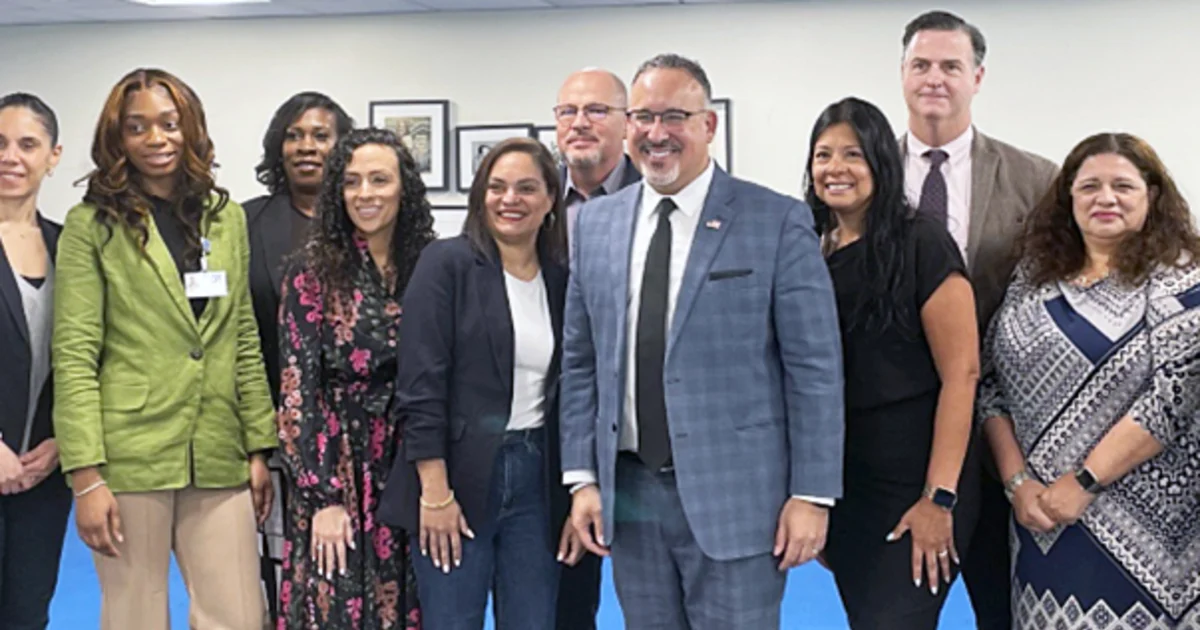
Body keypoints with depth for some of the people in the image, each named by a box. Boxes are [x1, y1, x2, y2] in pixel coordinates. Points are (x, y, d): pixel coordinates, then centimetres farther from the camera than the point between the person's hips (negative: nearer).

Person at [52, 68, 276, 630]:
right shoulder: (91, 225, -1)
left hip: (218, 458, 3)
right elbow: (74, 356, -6)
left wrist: (259, 448, 8)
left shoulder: (228, 218, 11)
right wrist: (86, 476, -13)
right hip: (130, 457, -3)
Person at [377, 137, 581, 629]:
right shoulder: (447, 264, -4)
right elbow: (420, 385, -9)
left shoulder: (562, 280, 8)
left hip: (537, 479, 4)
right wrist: (435, 493, -14)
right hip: (458, 478, -4)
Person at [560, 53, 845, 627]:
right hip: (628, 492, 4)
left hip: (734, 495, -4)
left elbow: (814, 368, -6)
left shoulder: (778, 222, -6)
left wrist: (812, 494, -9)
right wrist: (582, 477, 5)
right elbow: (580, 361, 10)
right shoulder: (595, 223, 8)